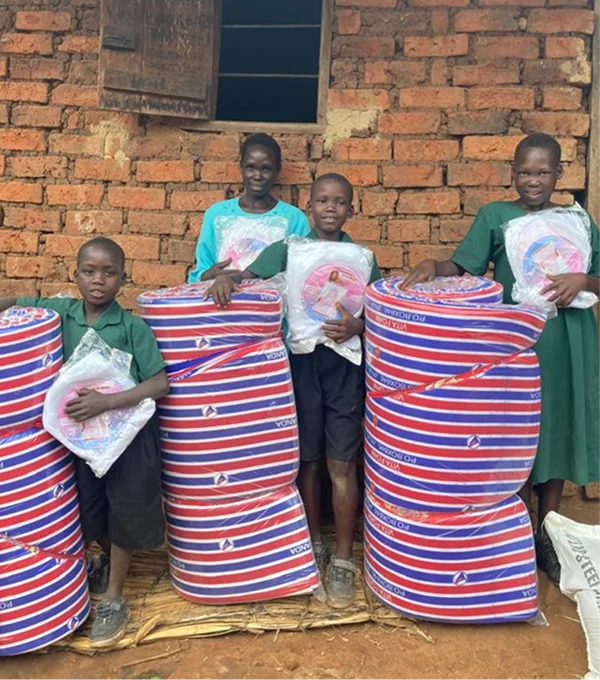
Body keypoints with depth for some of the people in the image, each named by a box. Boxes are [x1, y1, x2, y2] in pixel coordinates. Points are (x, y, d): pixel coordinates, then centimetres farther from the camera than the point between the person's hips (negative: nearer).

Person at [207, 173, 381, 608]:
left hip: (344, 366, 0)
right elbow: (248, 275, -2)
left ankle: (343, 560, 16)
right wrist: (227, 277, -24)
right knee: (306, 460, 10)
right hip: (300, 363, 1)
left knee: (342, 465, 2)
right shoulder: (287, 250, 7)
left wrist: (357, 327, -17)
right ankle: (314, 544, 30)